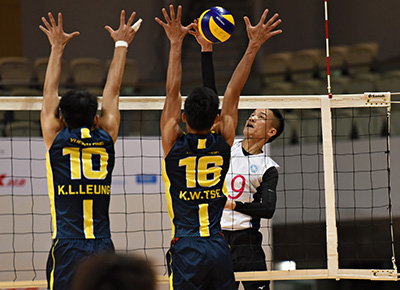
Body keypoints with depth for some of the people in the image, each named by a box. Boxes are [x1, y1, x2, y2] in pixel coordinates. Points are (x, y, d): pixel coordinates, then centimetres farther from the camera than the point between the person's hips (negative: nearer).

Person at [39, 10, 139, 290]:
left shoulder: (56, 140, 2)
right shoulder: (106, 140, 6)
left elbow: (50, 92, 15)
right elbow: (113, 91, 18)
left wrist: (57, 47, 25)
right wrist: (121, 45, 30)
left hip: (66, 249, -2)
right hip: (103, 248, 2)